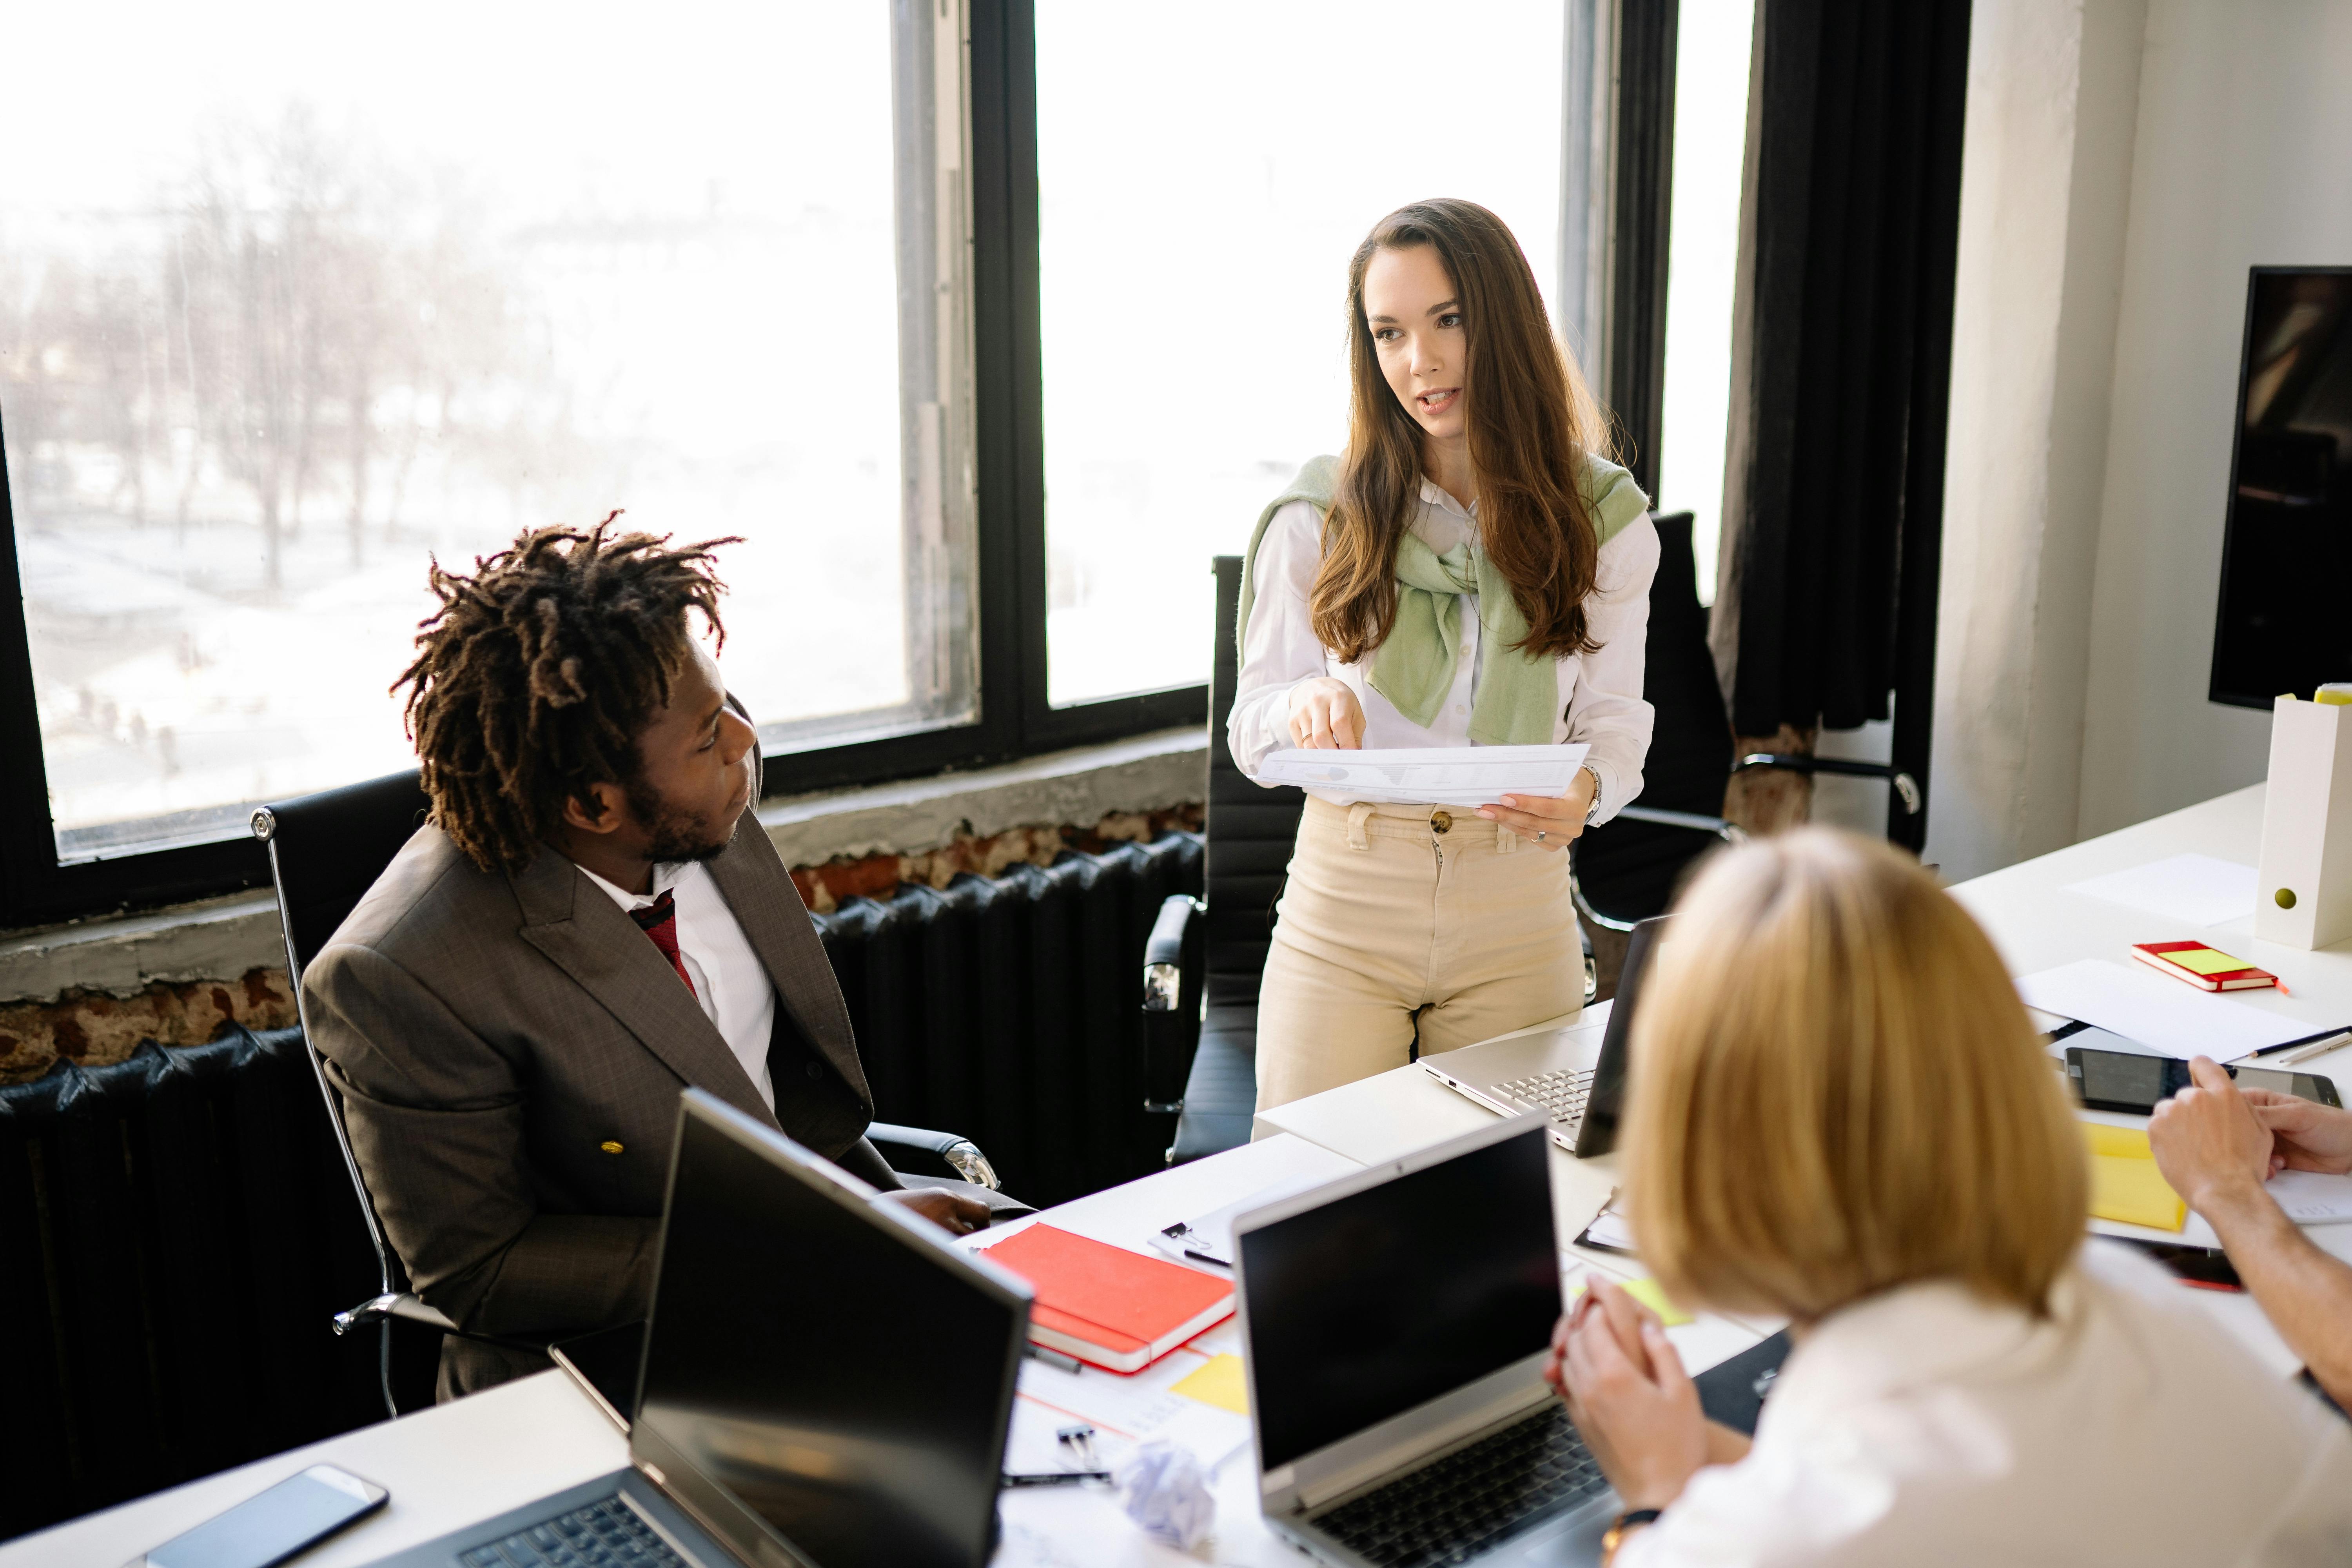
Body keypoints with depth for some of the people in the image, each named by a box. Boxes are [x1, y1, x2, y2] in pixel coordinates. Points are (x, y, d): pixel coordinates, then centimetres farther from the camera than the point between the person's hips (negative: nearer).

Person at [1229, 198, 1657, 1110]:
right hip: (1343, 906, -1)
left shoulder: (1601, 521, 2)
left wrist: (1585, 790, -17)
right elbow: (1251, 732, 2)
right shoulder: (1318, 518, -1)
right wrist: (1307, 705, -21)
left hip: (1518, 911, 1)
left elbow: (1616, 721, 6)